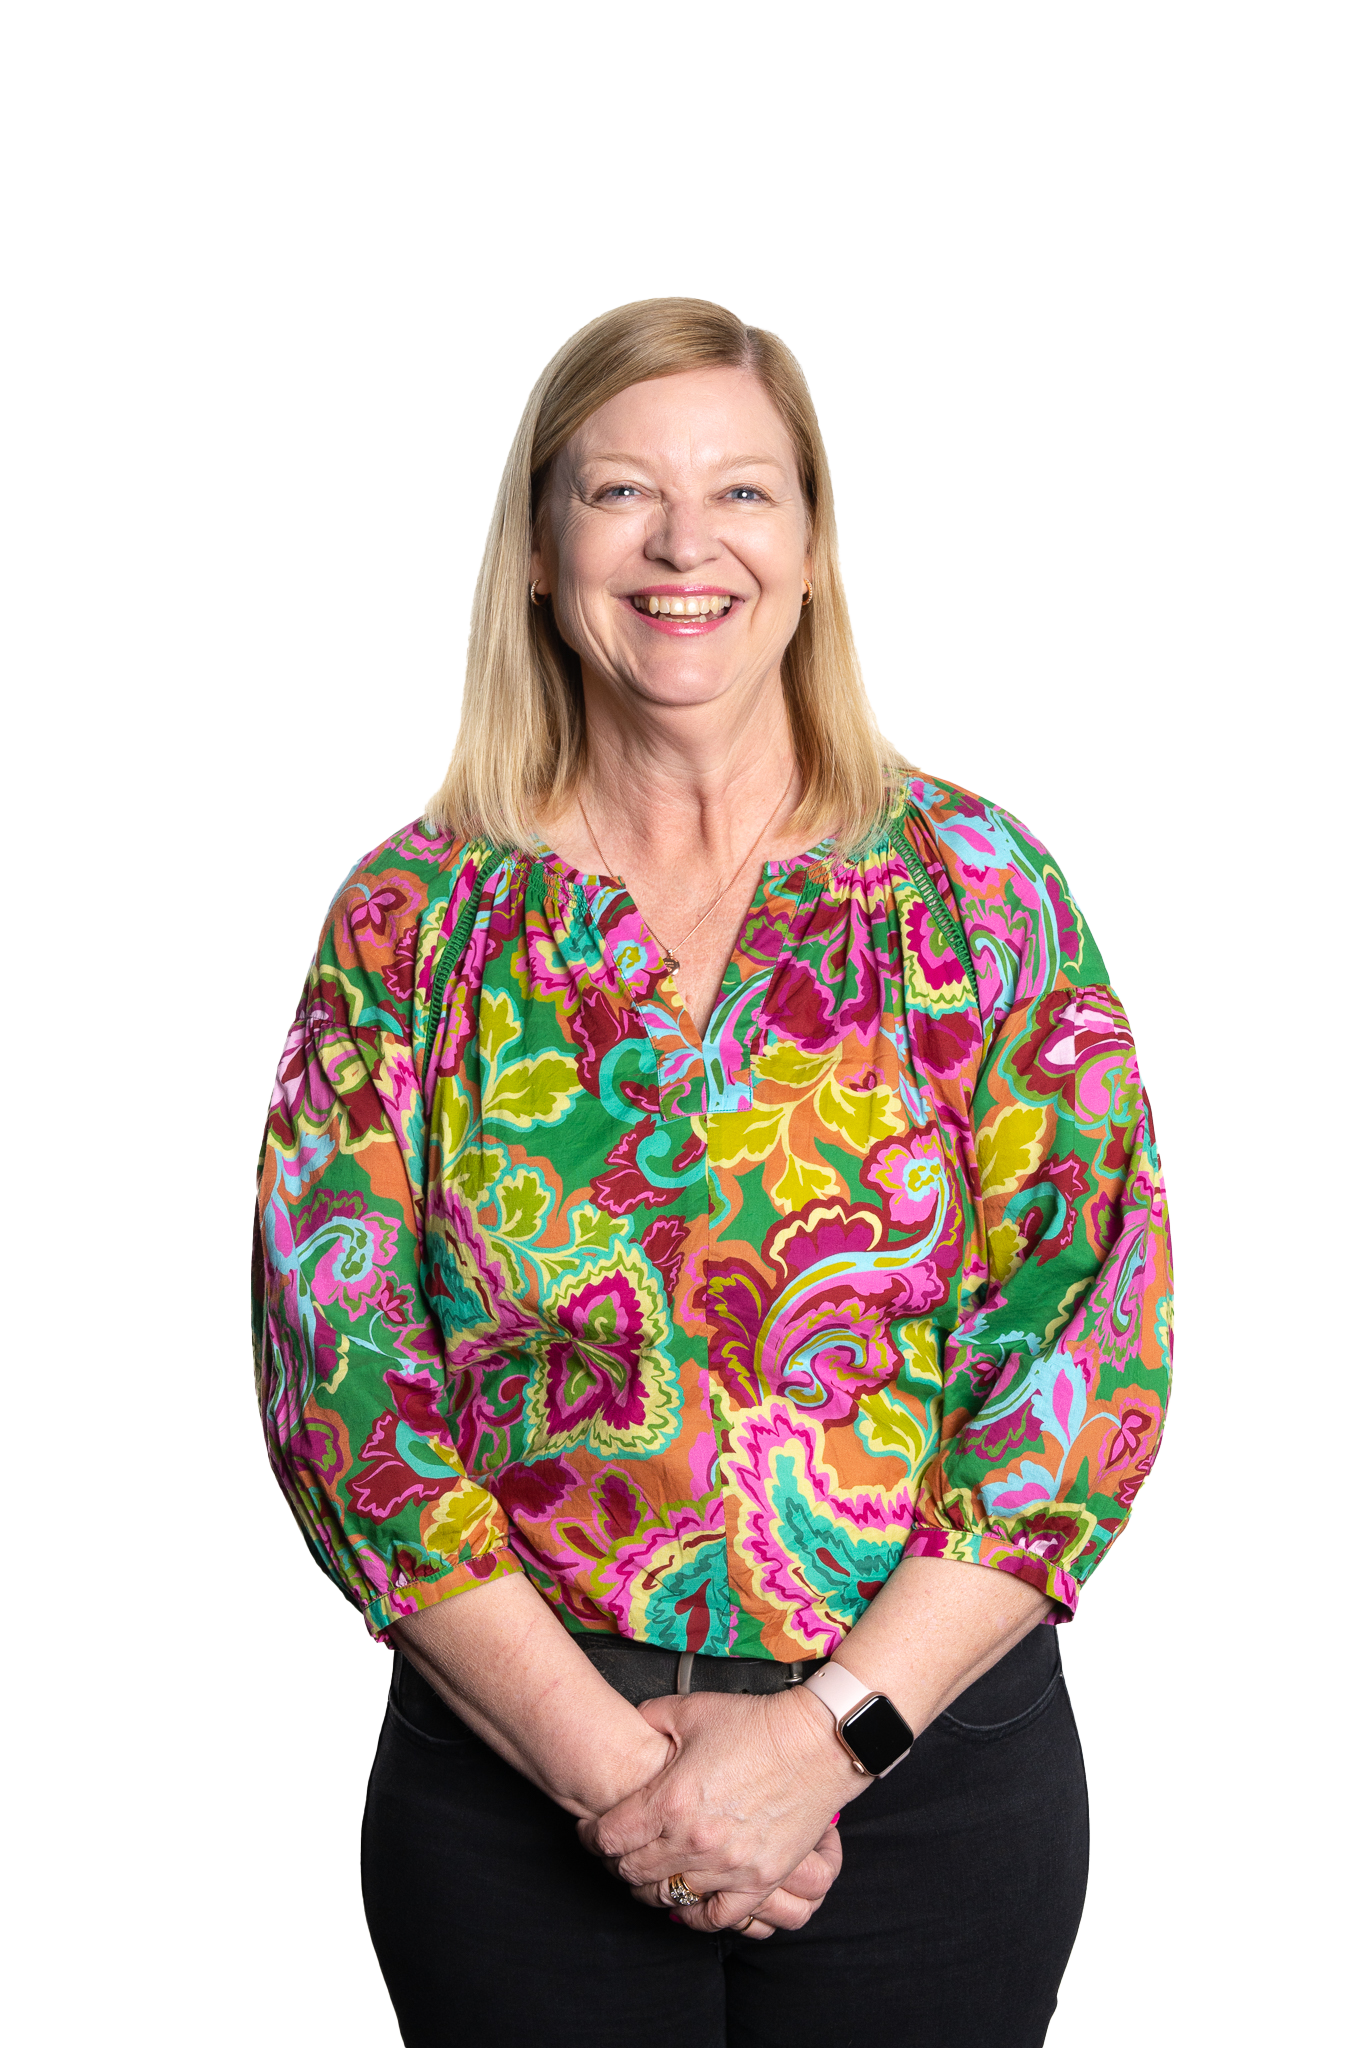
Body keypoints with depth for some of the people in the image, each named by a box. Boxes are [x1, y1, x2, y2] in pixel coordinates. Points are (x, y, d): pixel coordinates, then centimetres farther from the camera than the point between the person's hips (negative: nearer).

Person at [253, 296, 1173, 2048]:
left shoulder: (978, 886, -2)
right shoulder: (415, 915, 0)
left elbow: (1096, 1338, -6)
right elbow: (339, 1371, -4)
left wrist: (829, 1733, -14)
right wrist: (603, 1758, -13)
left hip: (931, 1756, 0)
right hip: (512, 1769, 0)